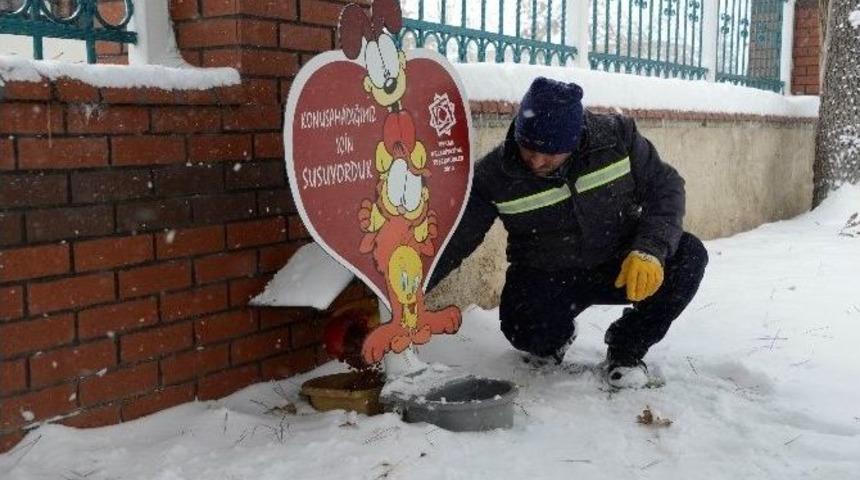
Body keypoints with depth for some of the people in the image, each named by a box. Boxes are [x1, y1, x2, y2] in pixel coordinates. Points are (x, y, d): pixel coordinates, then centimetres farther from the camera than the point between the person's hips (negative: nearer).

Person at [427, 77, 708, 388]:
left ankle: (626, 349, 1)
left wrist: (650, 249, -26)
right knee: (527, 330, -32)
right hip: (545, 279, -2)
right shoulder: (494, 174, -19)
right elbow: (453, 241, -13)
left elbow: (665, 188, -9)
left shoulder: (616, 136, -17)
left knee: (688, 256, -22)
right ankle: (553, 338, 11)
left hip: (621, 266, 2)